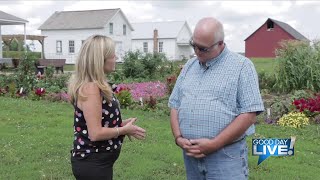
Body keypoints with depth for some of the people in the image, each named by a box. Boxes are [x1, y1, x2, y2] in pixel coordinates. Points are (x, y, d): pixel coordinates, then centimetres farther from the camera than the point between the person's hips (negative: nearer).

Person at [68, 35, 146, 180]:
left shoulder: (97, 86, 7)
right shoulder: (90, 88, -23)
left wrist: (121, 124, 5)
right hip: (92, 164, -9)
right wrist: (125, 130, -13)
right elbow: (96, 133, -26)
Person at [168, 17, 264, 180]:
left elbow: (249, 114, -12)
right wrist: (178, 138, -4)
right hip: (191, 154, 5)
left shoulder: (242, 66, -6)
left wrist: (214, 144, -15)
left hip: (226, 156, -5)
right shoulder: (189, 66, 11)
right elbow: (175, 105, 12)